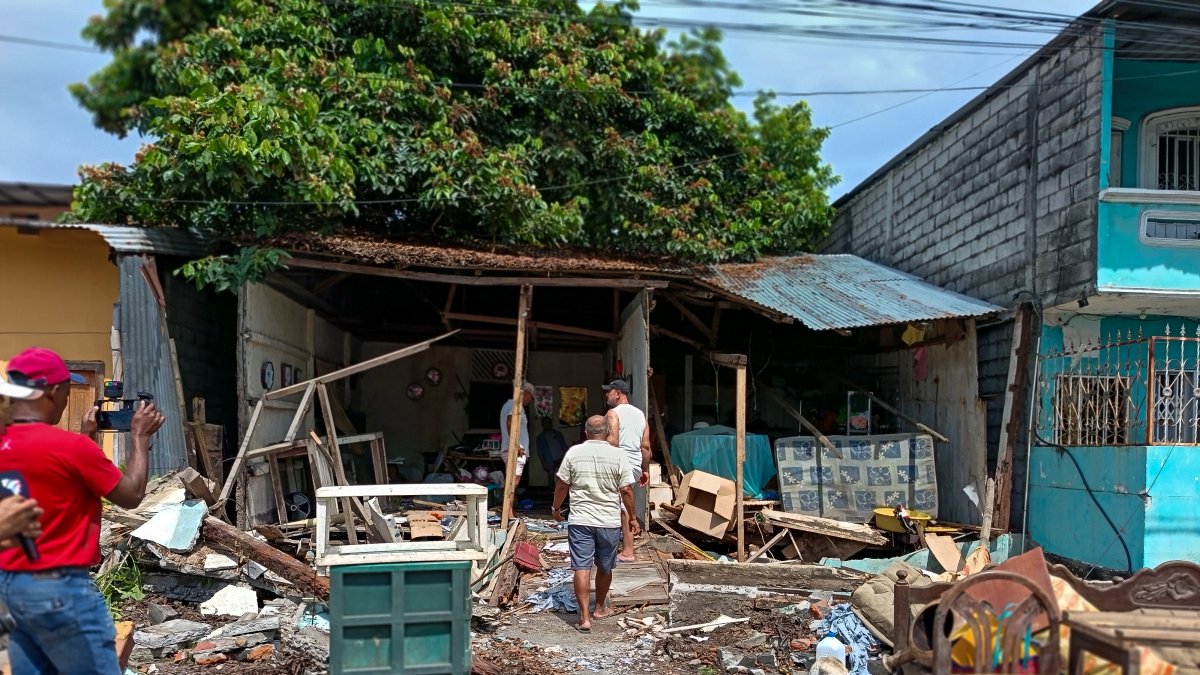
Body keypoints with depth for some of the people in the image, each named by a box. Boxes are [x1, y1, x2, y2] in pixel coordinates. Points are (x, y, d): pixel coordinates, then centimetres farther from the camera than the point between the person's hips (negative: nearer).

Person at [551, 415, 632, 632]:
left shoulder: (574, 452, -3)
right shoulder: (617, 455, -5)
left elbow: (562, 485, 2)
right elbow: (625, 490, -4)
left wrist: (556, 508, 18)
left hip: (580, 521, -1)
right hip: (609, 521, 1)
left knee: (582, 568, 1)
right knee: (605, 568, 18)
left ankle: (584, 617, -2)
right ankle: (600, 608, 34)